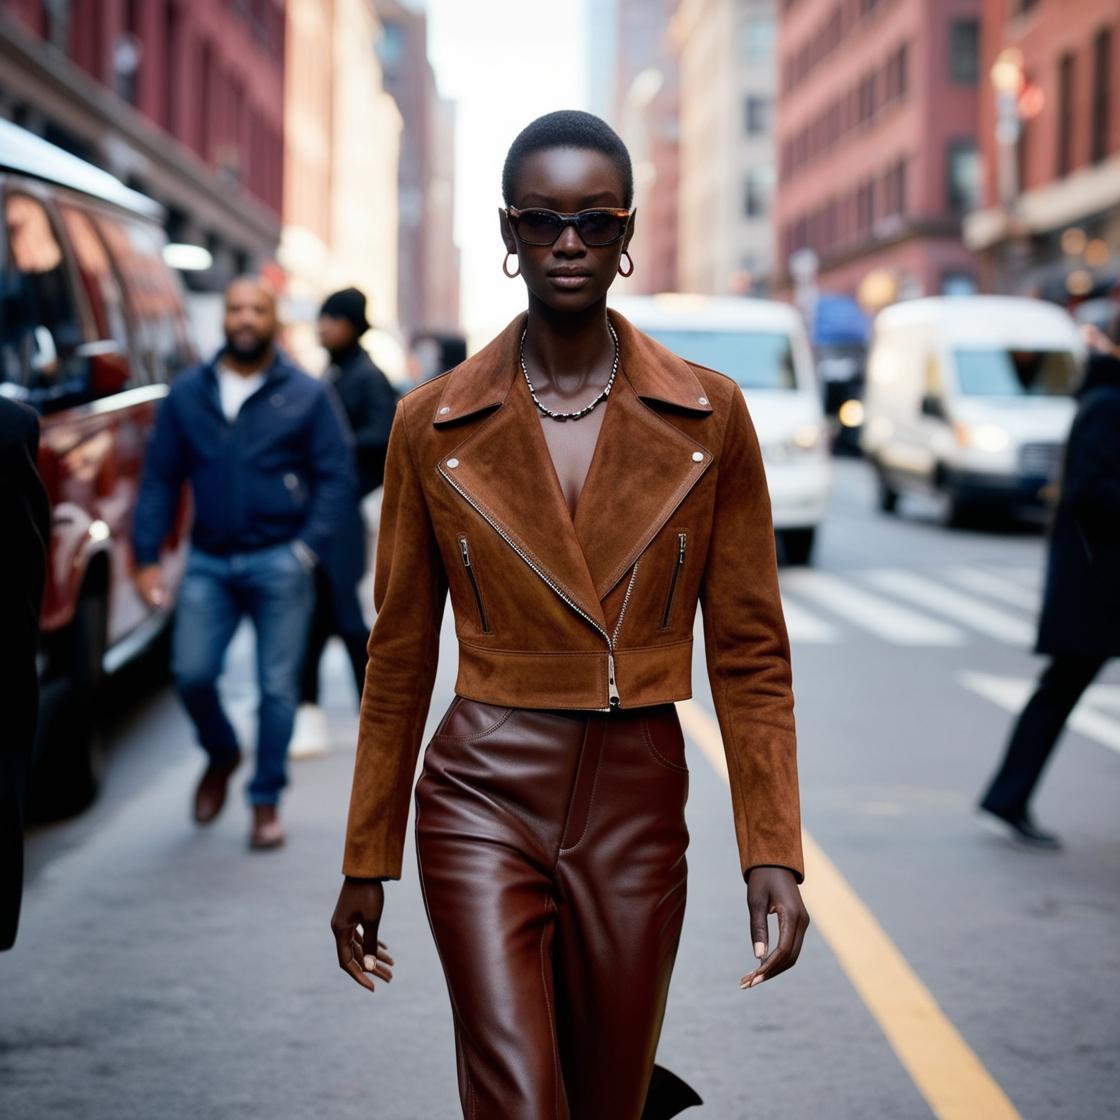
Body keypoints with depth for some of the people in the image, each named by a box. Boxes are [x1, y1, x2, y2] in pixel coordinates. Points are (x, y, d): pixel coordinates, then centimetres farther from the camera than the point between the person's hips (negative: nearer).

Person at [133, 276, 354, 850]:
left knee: (277, 687, 1)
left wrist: (307, 548, -11)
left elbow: (336, 477, 0)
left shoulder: (306, 394, 1)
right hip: (208, 562, 2)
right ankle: (221, 755, 28)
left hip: (278, 564, -2)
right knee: (191, 674, -3)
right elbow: (160, 478, 7)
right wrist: (147, 558, 0)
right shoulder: (187, 393, 7)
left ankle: (266, 802, 15)